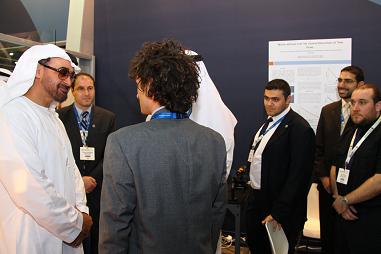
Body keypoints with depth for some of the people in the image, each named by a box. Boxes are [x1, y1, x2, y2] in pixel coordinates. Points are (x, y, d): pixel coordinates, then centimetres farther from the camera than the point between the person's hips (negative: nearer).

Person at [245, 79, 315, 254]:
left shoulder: (300, 128, -19)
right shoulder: (269, 122, 8)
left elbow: (298, 175, -22)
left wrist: (279, 213, -22)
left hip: (279, 207, -8)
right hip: (256, 200, 8)